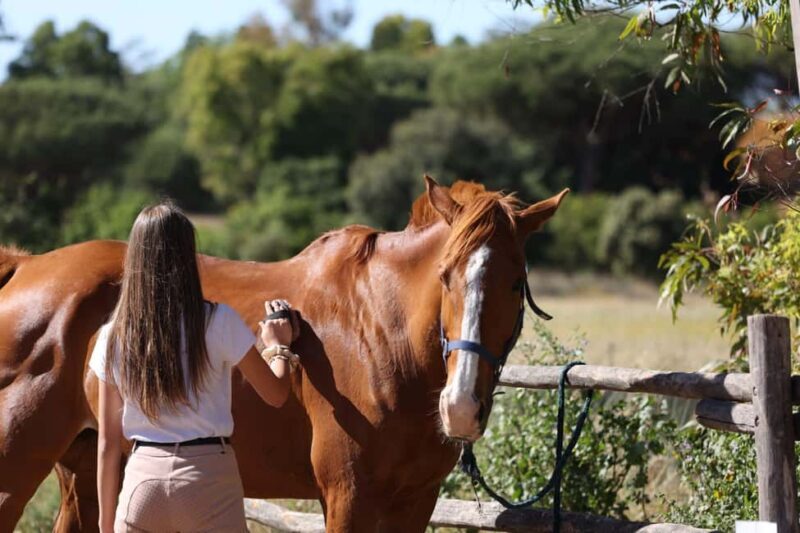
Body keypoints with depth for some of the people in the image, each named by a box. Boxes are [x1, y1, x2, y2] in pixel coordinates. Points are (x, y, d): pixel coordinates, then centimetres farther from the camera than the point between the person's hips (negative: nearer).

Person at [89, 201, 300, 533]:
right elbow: (276, 395, 3)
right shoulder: (218, 322, -7)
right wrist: (277, 347, 23)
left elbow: (107, 444, 5)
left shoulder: (113, 337, 2)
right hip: (208, 476, -2)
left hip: (143, 478, 3)